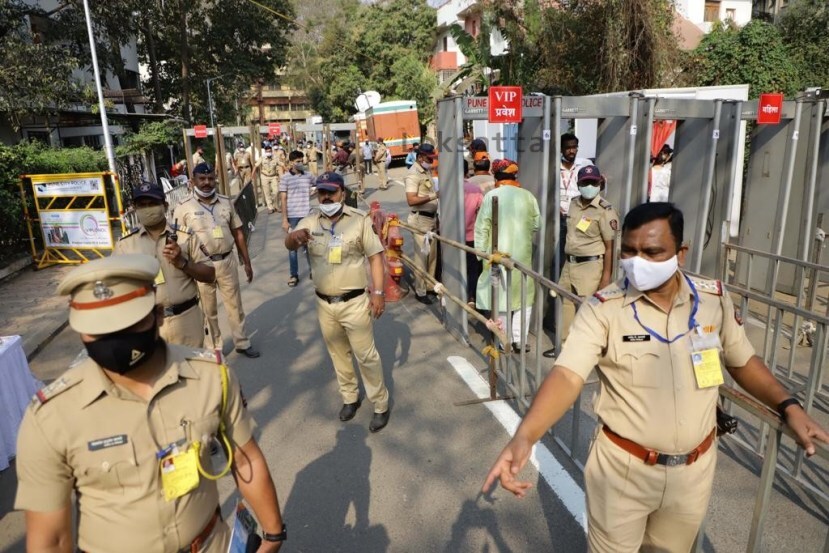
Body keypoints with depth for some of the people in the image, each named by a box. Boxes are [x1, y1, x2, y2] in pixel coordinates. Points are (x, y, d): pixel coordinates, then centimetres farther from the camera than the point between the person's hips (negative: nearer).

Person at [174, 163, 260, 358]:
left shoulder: (226, 202, 4)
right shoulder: (184, 208, -6)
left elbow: (238, 234, 8)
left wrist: (247, 262, 8)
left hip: (227, 261, 3)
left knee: (235, 305, 14)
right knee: (208, 310, 11)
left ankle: (242, 343, 29)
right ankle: (213, 347, 28)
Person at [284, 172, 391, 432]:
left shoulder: (360, 219, -8)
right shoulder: (310, 222, 0)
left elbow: (375, 256, -7)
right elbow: (288, 245, -13)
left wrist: (378, 291, -14)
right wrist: (295, 236, -38)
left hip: (354, 302, -4)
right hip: (324, 303, 4)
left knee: (366, 355, 4)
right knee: (338, 354, 18)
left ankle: (381, 404, 20)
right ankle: (350, 397, 38)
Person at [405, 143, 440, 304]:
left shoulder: (427, 170, 11)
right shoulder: (413, 174, -16)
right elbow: (411, 200, -25)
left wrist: (437, 204, 11)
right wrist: (433, 196, -28)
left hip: (432, 217, 9)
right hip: (420, 219, -9)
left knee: (432, 254, 15)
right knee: (422, 255, -2)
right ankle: (420, 291, 8)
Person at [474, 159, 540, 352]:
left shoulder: (491, 196, -7)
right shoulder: (527, 196, -1)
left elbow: (482, 228, -7)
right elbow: (536, 225, 7)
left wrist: (482, 254, 0)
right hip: (522, 253, 2)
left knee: (500, 296, 8)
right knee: (524, 296, 14)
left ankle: (505, 342, 14)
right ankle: (519, 340, 12)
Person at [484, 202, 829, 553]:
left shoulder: (714, 299, -6)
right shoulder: (603, 309, -19)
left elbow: (743, 362, 9)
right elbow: (567, 376, -29)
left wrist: (788, 406, -6)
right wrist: (524, 436, -43)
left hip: (694, 469, 4)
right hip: (622, 468, -3)